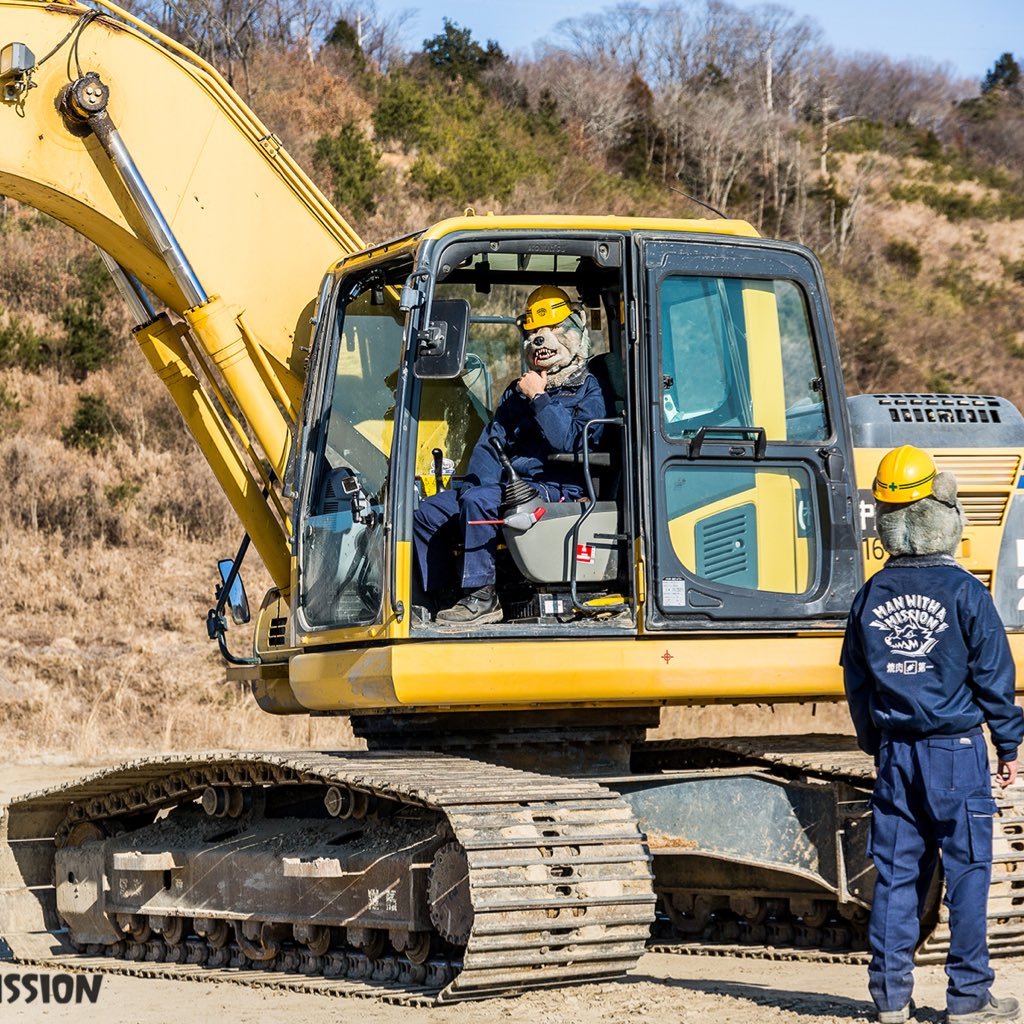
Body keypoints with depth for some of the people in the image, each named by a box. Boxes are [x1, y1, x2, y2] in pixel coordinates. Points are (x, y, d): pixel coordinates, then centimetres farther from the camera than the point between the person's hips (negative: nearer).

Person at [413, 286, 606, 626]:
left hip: (556, 489, -8)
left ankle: (481, 597, -27)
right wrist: (479, 483, -4)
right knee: (428, 513, -2)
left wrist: (538, 398, -13)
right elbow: (490, 444, 13)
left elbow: (569, 440, -17)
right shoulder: (517, 390, 22)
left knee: (477, 502, -33)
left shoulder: (587, 391, 0)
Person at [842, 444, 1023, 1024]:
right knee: (968, 872, 1)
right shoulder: (963, 591, -10)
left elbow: (856, 683, 12)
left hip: (895, 753, 4)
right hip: (956, 749, -4)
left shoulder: (871, 597, 4)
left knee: (897, 873, 7)